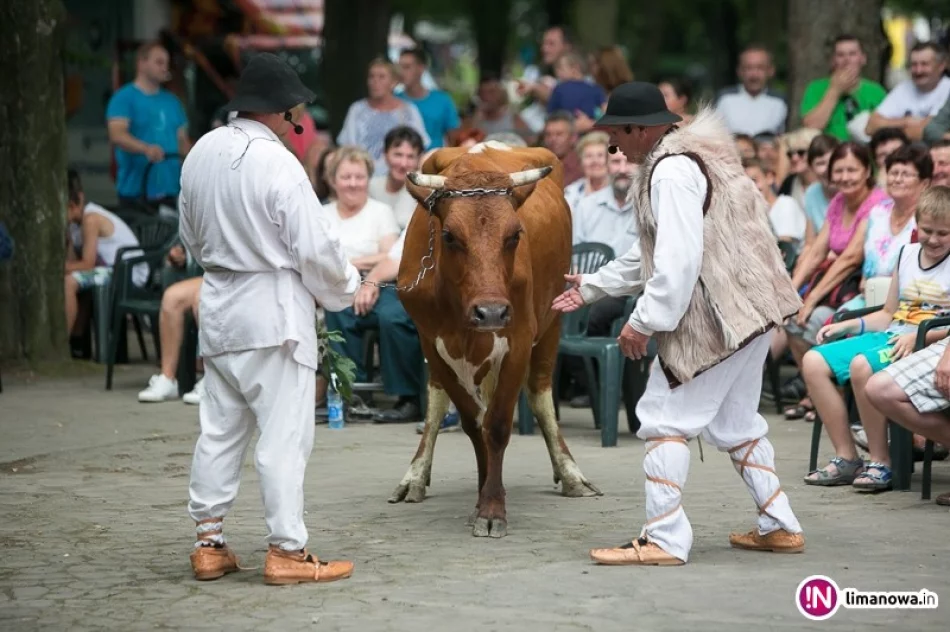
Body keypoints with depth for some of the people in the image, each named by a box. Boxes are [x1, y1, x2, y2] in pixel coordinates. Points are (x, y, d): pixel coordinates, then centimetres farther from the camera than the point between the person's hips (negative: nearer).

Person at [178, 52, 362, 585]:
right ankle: (287, 552, 2)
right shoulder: (278, 165, -19)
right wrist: (347, 287, 3)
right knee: (286, 434, -1)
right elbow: (316, 248, -15)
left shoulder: (202, 153, 4)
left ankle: (209, 543, 19)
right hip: (274, 311, -7)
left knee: (220, 428, 14)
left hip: (219, 305, 8)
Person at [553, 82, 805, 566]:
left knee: (666, 420, -5)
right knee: (734, 421, 19)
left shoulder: (672, 171, -15)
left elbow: (680, 259, -24)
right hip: (748, 308, 11)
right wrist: (592, 287, 26)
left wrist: (644, 321, -19)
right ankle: (780, 527, 24)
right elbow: (653, 253, 25)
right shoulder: (690, 158, 18)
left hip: (715, 317, -11)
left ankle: (664, 540, -5)